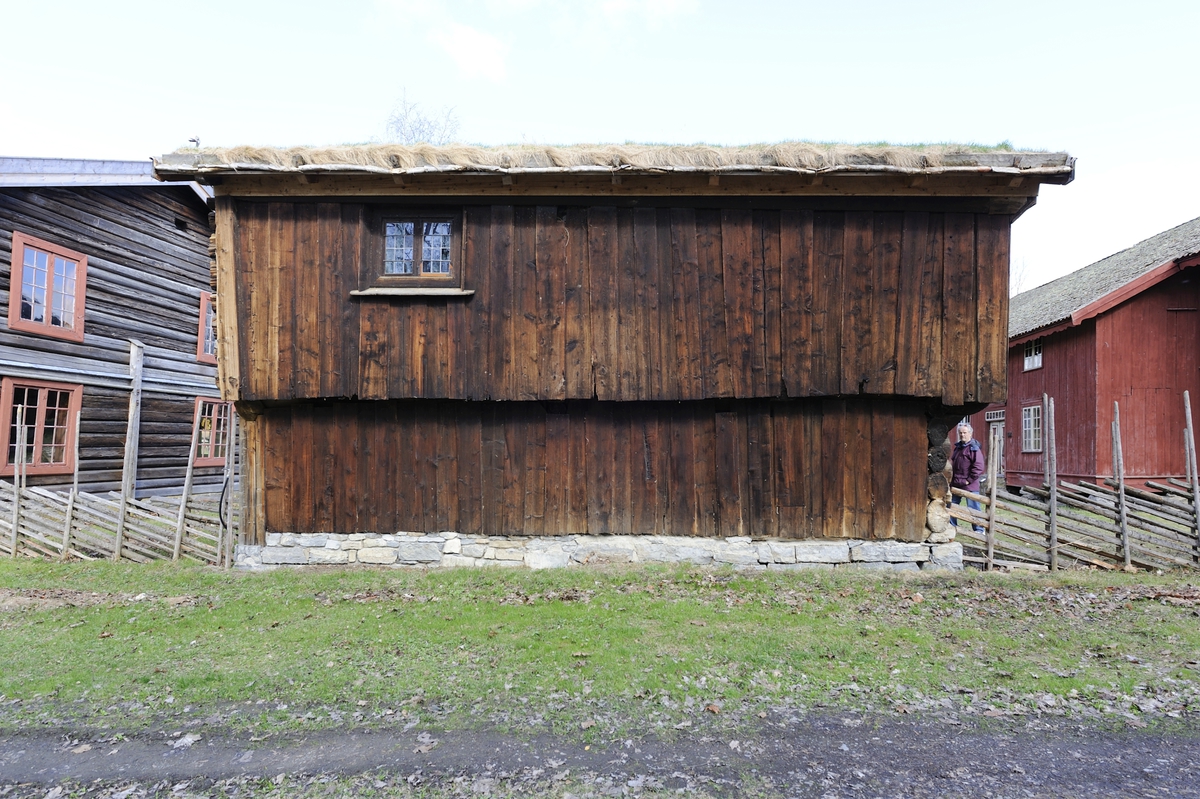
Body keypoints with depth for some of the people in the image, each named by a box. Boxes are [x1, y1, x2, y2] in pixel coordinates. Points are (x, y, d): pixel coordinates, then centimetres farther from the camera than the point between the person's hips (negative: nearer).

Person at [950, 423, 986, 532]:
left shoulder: (974, 448, -12)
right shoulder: (958, 447, 13)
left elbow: (979, 467, -18)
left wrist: (969, 480, -16)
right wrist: (952, 477, 16)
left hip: (970, 485, -8)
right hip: (956, 483, 8)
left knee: (973, 508, 0)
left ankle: (979, 529, 11)